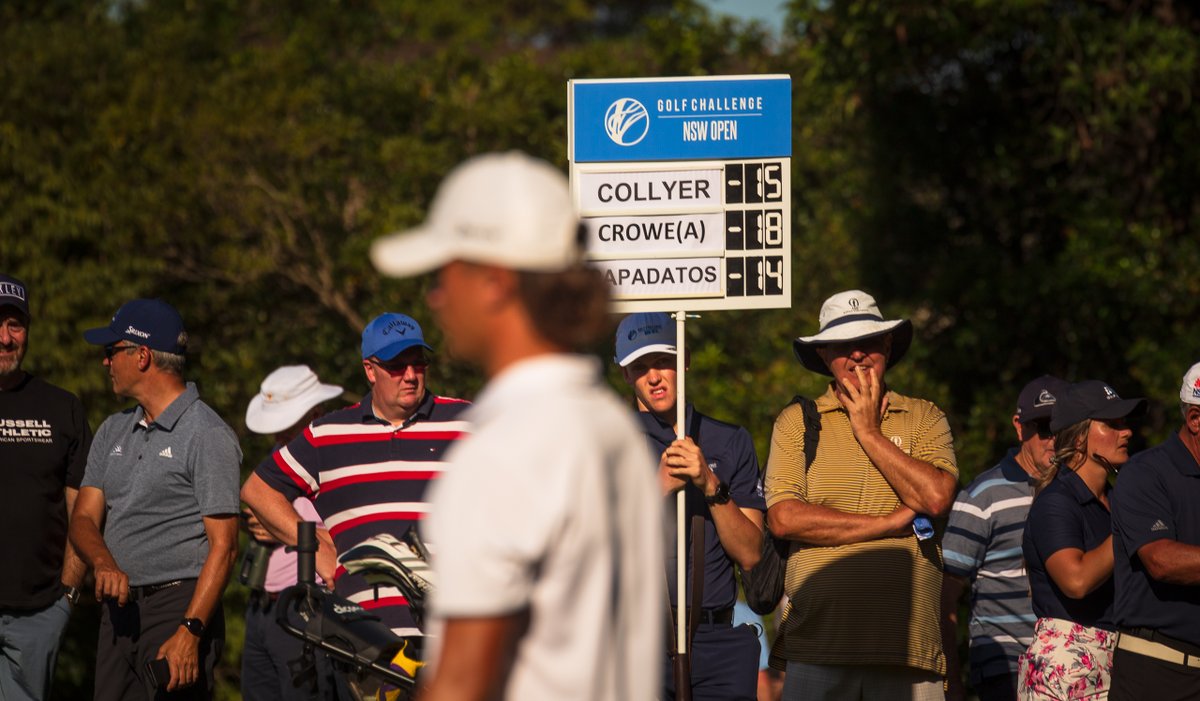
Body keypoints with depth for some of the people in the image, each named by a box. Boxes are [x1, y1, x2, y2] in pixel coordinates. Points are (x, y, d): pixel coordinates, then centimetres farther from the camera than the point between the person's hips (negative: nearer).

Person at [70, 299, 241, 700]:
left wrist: (190, 631, -21)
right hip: (119, 607, 7)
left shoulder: (208, 436, -7)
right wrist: (104, 564, -13)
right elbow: (84, 519, 11)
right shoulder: (113, 432, 17)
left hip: (179, 605, -7)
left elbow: (223, 546, -12)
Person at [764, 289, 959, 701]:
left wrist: (869, 432, -1)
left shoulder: (924, 419, 12)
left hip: (907, 642, 1)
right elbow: (784, 519, -4)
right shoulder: (797, 421, 10)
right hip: (818, 638, 0)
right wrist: (894, 523, -4)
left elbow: (936, 498, -5)